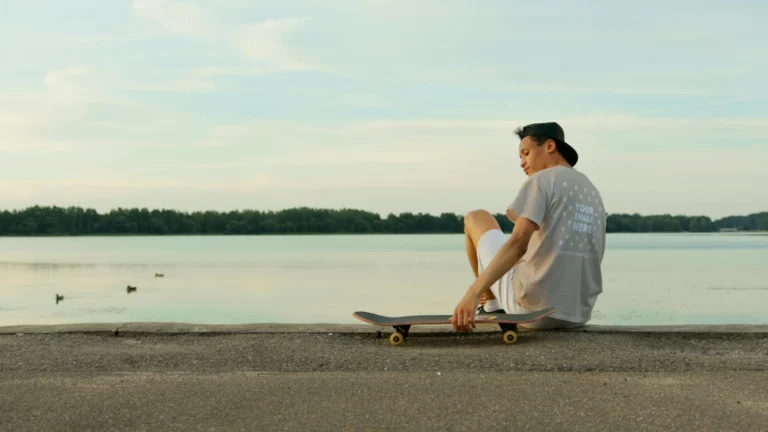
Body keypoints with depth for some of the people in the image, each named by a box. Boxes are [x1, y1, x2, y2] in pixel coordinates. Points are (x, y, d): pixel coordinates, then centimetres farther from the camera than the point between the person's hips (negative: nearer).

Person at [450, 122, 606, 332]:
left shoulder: (542, 179, -7)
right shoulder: (593, 192, 15)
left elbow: (518, 243, -23)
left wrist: (473, 293, -30)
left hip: (533, 308, -7)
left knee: (475, 218, 15)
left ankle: (492, 305, 29)